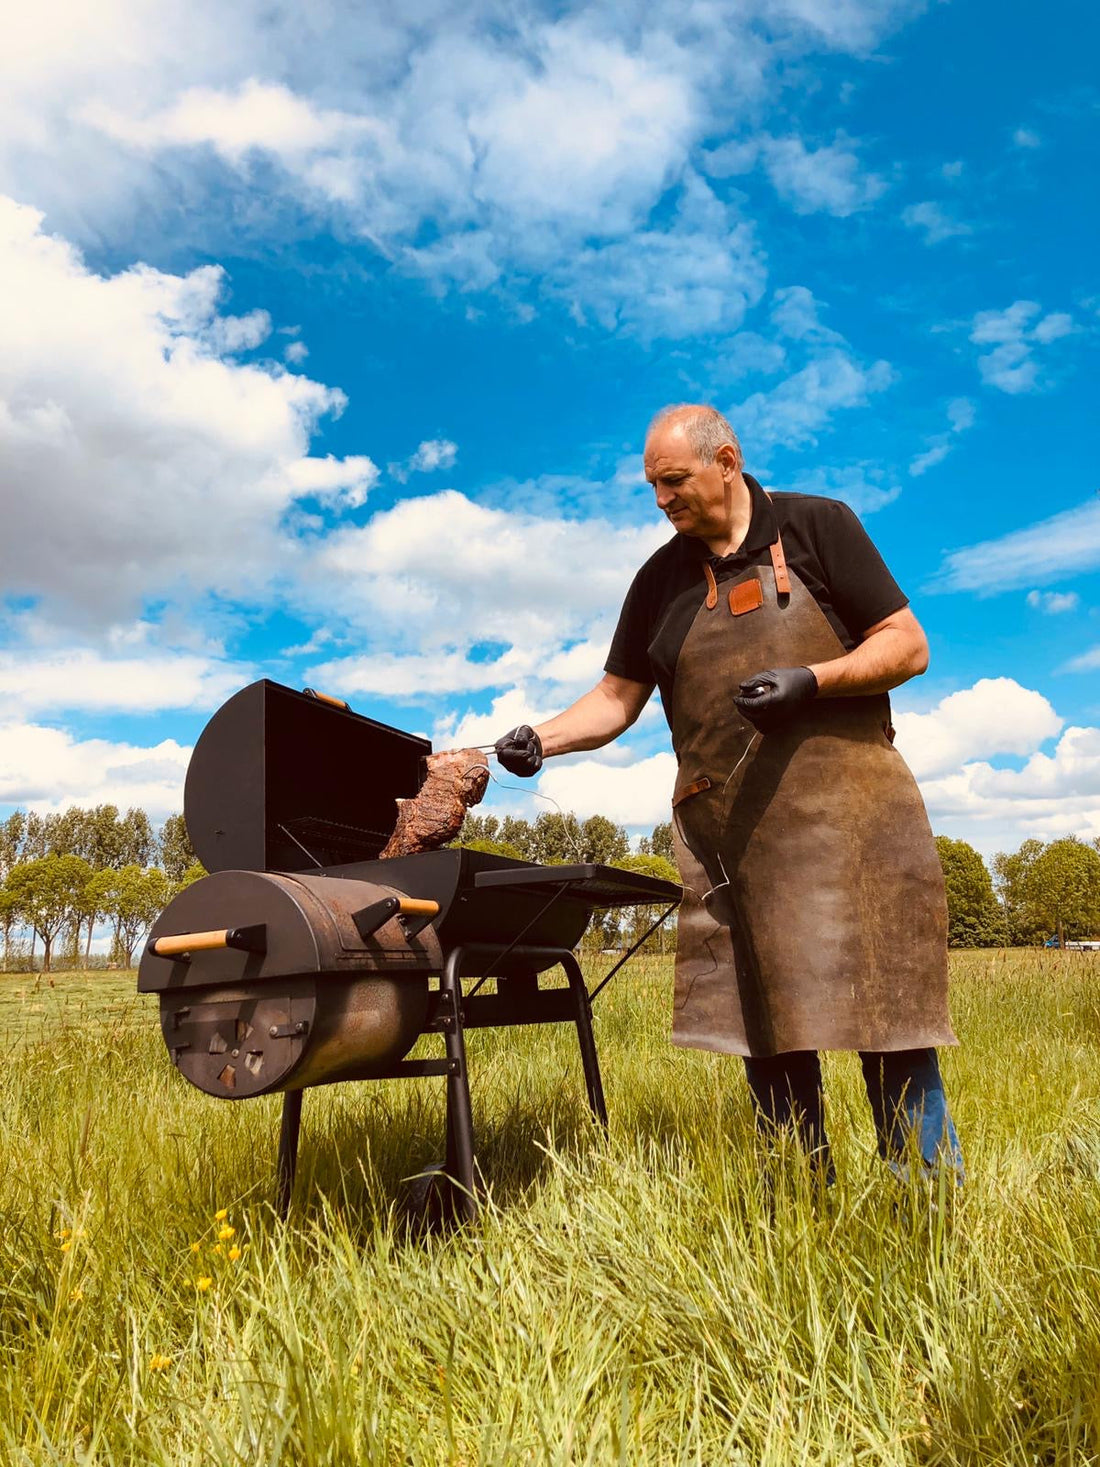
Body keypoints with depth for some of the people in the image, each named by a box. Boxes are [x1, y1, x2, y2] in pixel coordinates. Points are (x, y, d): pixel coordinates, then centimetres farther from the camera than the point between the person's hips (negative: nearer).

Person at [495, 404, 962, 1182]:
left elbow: (907, 646, 0)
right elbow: (616, 699, 13)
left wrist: (809, 681, -15)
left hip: (842, 808, -3)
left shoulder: (818, 527, 3)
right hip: (729, 834, 4)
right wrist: (542, 738, -3)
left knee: (886, 1012, -4)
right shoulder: (661, 579, 14)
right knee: (765, 1025, 4)